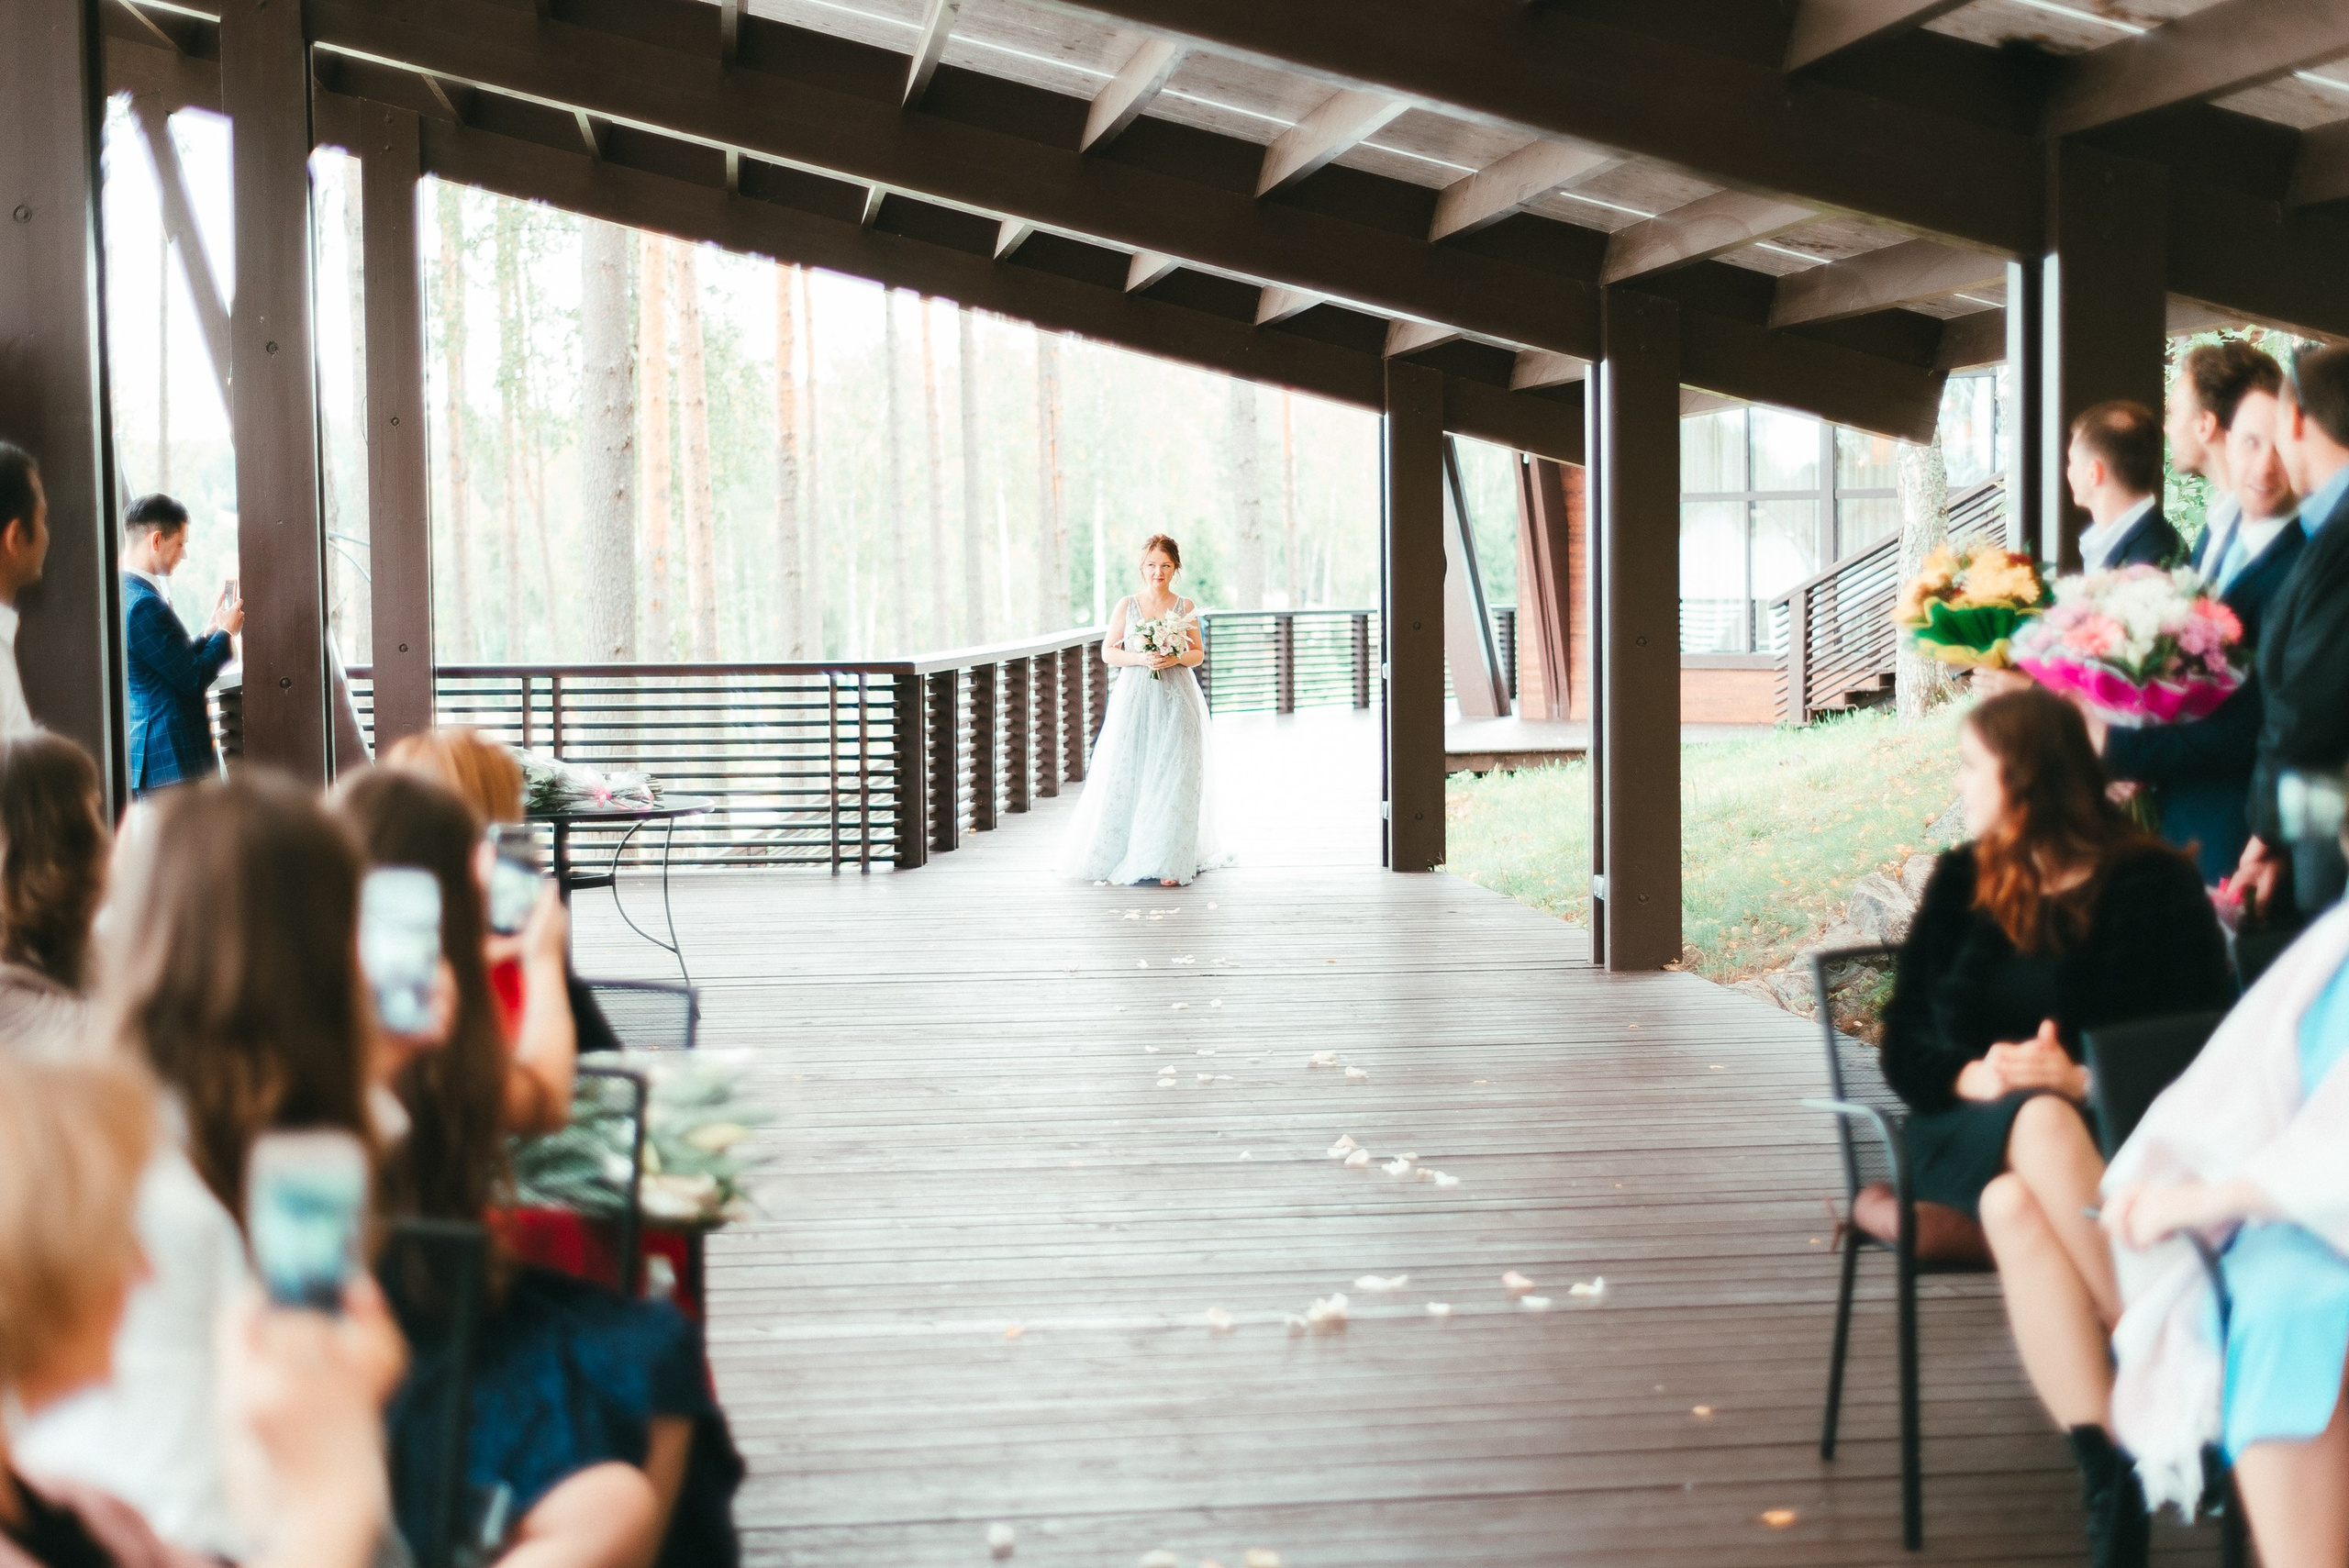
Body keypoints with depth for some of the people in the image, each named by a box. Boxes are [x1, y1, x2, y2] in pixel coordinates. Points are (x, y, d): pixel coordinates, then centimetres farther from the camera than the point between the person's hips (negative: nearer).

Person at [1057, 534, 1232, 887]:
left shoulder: (1185, 607, 7)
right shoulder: (1127, 605, 5)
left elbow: (1198, 654, 10)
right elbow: (1108, 652, 4)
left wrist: (1176, 659, -10)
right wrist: (1140, 659, -12)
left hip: (1176, 699, 0)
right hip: (1134, 698, 0)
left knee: (1172, 777, -6)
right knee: (1127, 776, -3)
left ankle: (1167, 861, -2)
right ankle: (1119, 855, 12)